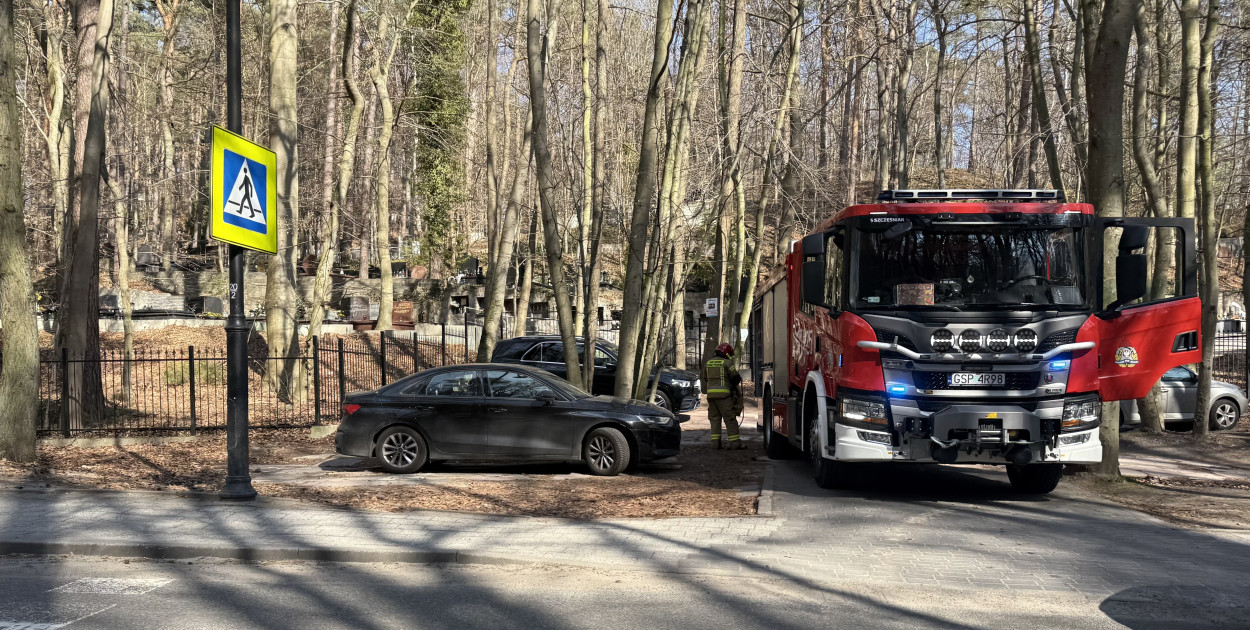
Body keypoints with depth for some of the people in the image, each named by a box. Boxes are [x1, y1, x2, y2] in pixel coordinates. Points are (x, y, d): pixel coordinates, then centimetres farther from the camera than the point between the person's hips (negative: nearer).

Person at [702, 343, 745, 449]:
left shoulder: (708, 363, 16)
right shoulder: (727, 363, -3)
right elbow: (736, 378, -2)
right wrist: (733, 386, 15)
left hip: (710, 393, 6)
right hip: (723, 393, -6)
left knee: (714, 418, 10)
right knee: (730, 418, -3)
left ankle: (715, 442, 5)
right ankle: (735, 442, -5)